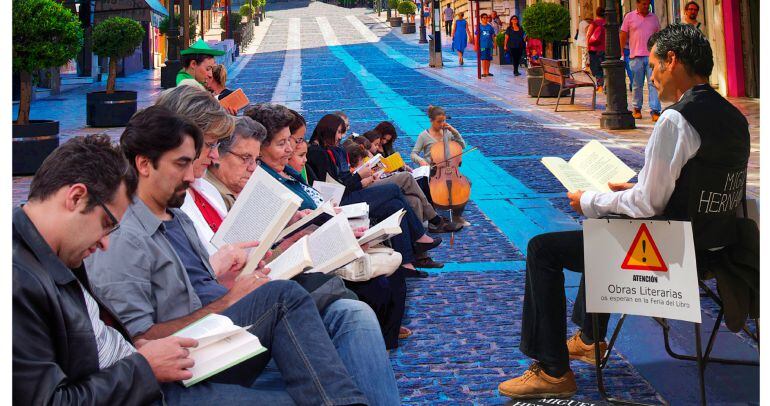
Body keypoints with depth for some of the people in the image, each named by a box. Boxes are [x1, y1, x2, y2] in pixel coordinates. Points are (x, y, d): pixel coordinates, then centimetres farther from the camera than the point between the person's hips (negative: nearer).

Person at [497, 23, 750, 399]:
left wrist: (588, 202, -8)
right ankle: (589, 338, 44)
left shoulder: (676, 120, -22)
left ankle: (552, 371, 7)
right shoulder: (734, 117, 6)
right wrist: (636, 188, 16)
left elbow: (648, 204, -23)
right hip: (713, 244, 10)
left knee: (542, 248, 0)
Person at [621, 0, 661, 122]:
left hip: (652, 56, 1)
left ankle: (655, 111, -11)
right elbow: (623, 36, 6)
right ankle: (637, 109, 22)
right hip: (636, 56, -1)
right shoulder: (629, 17, 6)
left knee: (653, 84, -8)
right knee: (637, 85, 7)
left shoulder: (654, 17, 13)